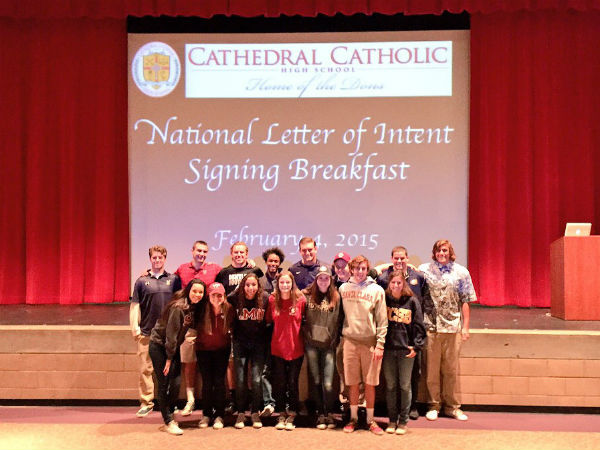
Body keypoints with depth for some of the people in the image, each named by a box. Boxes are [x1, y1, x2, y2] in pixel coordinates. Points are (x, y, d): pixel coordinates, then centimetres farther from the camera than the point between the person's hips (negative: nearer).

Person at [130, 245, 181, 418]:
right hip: (146, 332, 0)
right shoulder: (142, 281, 5)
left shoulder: (174, 280, 7)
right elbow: (134, 306, 5)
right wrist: (135, 328, -4)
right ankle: (146, 403, 10)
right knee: (145, 369, 2)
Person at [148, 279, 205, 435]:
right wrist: (169, 358, -16)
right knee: (164, 384, -4)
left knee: (176, 383, 1)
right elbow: (171, 333, -21)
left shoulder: (194, 307, 0)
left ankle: (169, 415, 18)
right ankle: (168, 422, 3)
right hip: (159, 346, -7)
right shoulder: (178, 307, -24)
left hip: (173, 347, 7)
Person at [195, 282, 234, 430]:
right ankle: (206, 414, 14)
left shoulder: (228, 309, -12)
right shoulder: (203, 309, -14)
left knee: (219, 381, -2)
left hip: (222, 349, 0)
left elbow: (232, 327, 5)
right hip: (203, 349, 0)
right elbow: (195, 326, 3)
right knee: (207, 382, 2)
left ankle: (219, 415, 7)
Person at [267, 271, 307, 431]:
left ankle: (291, 416, 17)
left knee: (293, 382, 4)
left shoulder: (300, 300, -6)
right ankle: (281, 415, 20)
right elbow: (269, 321, 10)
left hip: (296, 348, -1)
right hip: (277, 348, 2)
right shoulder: (272, 300, -1)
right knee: (279, 383, 7)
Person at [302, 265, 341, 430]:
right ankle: (320, 414, 20)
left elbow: (338, 321, 5)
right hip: (312, 344, 1)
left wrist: (334, 339, 1)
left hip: (328, 344, -1)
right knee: (316, 381, 7)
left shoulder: (336, 297, 2)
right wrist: (306, 334, 1)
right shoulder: (307, 296, 4)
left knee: (328, 384, -5)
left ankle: (330, 413, 14)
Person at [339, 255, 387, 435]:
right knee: (352, 382, 6)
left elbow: (382, 320, -1)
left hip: (370, 342, -1)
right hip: (350, 341, 2)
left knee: (370, 383, 3)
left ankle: (370, 420, 15)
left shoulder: (376, 290, 0)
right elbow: (340, 315, 12)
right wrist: (341, 336, 4)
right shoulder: (343, 288, 7)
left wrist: (380, 344, -7)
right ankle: (353, 418, 20)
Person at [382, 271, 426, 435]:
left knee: (405, 386, 4)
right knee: (390, 386, 8)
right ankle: (392, 420, 17)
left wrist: (416, 346, -6)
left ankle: (403, 421, 14)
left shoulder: (412, 301, -1)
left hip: (406, 349, -1)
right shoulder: (384, 300, 4)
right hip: (387, 349, 2)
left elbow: (418, 325, 1)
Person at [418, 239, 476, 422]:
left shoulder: (461, 272, 8)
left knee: (451, 369, 5)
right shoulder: (424, 270, 6)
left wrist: (465, 326, 4)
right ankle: (433, 405, 15)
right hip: (430, 326, 0)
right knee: (431, 368, 4)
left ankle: (452, 406, 17)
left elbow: (465, 302, 8)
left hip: (453, 326, 1)